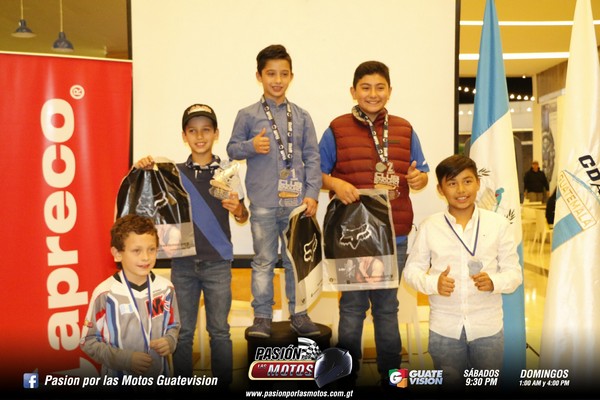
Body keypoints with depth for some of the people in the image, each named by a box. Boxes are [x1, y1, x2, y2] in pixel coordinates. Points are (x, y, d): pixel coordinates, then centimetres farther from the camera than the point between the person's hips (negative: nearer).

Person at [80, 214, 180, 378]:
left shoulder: (166, 288, -6)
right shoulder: (105, 293, -18)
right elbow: (88, 341, -12)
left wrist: (170, 341, -12)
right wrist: (124, 359, -21)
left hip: (160, 373, 4)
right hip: (118, 375, -3)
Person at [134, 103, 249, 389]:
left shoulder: (227, 171, 0)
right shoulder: (173, 172, 3)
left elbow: (243, 218, 5)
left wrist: (237, 208, -18)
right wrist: (141, 170, -11)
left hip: (217, 263, -1)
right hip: (182, 262, 2)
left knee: (219, 330, 5)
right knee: (182, 332, 9)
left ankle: (224, 387, 16)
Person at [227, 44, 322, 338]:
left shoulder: (301, 116, 7)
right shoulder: (247, 115, 3)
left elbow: (312, 157, 6)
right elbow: (232, 149, 8)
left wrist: (312, 193, -3)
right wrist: (252, 146, -13)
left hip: (297, 201, 2)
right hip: (263, 202, -1)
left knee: (296, 259, 10)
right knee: (264, 261, 6)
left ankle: (298, 313, 22)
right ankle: (262, 316, 16)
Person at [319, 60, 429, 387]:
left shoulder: (404, 130, 9)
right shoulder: (337, 129, 1)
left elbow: (422, 174, 12)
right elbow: (316, 173, 1)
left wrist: (418, 179, -10)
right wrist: (334, 183, -18)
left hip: (394, 234, 3)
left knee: (387, 305, 14)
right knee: (352, 305, 6)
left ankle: (391, 376, 27)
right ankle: (347, 376, 20)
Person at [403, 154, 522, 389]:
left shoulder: (498, 224, -3)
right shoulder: (429, 227, -3)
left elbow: (514, 272, -1)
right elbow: (411, 270, 1)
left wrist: (494, 282, -21)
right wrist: (434, 283, -18)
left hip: (488, 327, 0)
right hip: (444, 330, 0)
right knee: (450, 387, 18)